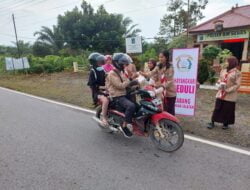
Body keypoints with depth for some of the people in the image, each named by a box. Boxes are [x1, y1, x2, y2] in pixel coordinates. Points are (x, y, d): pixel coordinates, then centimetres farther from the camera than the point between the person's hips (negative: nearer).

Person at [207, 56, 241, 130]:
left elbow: (237, 85, -10)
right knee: (217, 108, 7)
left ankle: (226, 124, 25)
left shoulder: (237, 73, -7)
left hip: (230, 96, -4)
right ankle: (212, 122, 16)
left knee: (228, 110, 7)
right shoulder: (223, 71, 8)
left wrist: (228, 90, -19)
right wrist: (219, 84, -7)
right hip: (220, 94, 4)